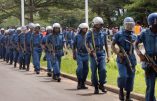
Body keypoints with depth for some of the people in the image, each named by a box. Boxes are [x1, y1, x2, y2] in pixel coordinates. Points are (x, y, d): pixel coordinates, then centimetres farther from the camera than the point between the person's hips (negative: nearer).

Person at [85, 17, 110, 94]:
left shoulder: (103, 33, 8)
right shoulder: (90, 33, -2)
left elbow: (106, 44, 15)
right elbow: (87, 44, 1)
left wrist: (108, 55, 14)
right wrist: (89, 51, -19)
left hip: (102, 53, 2)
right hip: (93, 54, -2)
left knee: (103, 69, -13)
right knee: (94, 72, 2)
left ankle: (101, 84, 6)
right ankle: (96, 87, 16)